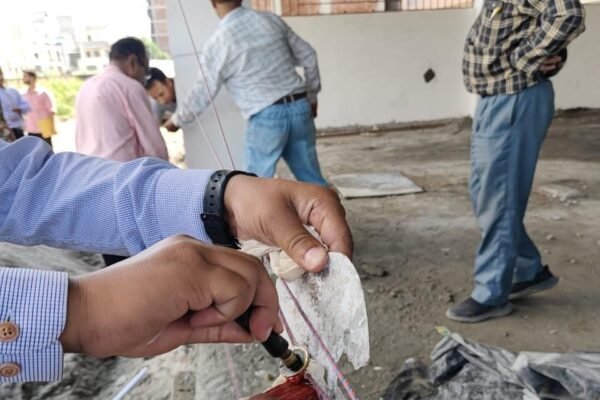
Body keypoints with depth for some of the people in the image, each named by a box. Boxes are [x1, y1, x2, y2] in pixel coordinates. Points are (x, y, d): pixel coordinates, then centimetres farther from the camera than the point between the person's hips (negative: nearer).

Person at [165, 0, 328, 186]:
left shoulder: (217, 42, -3)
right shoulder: (272, 20, 9)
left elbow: (203, 93, 5)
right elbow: (308, 57, 13)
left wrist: (176, 120, 22)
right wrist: (311, 96, 25)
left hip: (266, 118, -5)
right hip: (299, 107, 5)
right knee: (311, 177, 14)